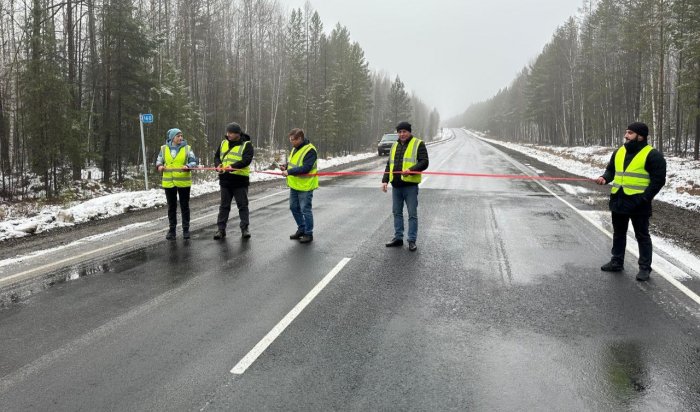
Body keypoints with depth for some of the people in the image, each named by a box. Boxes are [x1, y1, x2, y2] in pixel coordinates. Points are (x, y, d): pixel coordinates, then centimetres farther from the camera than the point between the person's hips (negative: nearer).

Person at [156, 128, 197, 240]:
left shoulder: (187, 148, 0)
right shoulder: (164, 149, 4)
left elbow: (194, 161, -4)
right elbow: (158, 161, 11)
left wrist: (188, 166, -24)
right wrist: (159, 166, -12)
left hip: (183, 182, -1)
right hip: (169, 183, 1)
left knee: (184, 206, 7)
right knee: (171, 207, 9)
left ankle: (186, 229, 17)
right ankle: (172, 229, 19)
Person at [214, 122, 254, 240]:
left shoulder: (246, 145, -6)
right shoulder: (223, 143, 11)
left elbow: (247, 160, -18)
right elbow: (217, 156, 14)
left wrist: (233, 166, -30)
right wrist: (219, 165, -8)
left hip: (240, 180, -4)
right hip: (225, 179, 5)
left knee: (243, 205, 4)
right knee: (224, 205, 9)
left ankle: (245, 228, 12)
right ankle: (220, 229, 14)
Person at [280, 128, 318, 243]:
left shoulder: (310, 150, -19)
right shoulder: (295, 148, 9)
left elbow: (305, 168, -27)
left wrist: (289, 172, -27)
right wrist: (286, 166, 1)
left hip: (305, 186, -9)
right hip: (294, 185, 9)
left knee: (305, 210, 0)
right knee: (294, 208, 17)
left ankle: (308, 233, 14)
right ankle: (301, 229, 32)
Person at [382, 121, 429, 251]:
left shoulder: (418, 144, -1)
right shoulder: (395, 146, 17)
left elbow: (424, 162, -10)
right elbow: (389, 165, 19)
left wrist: (411, 170, -25)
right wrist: (385, 180, 7)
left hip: (410, 185, -6)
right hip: (396, 185, 6)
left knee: (412, 214, 1)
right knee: (397, 212, 13)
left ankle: (412, 240, 9)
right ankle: (398, 238, 23)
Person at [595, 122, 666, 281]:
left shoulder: (652, 155, -10)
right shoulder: (618, 152, 10)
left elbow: (658, 180, -12)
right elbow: (611, 170, 20)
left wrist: (644, 198, -18)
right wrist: (605, 178, -2)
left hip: (637, 203, -7)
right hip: (618, 200, 7)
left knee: (642, 236, 4)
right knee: (618, 233, 16)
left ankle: (645, 267, 13)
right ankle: (617, 262, 29)